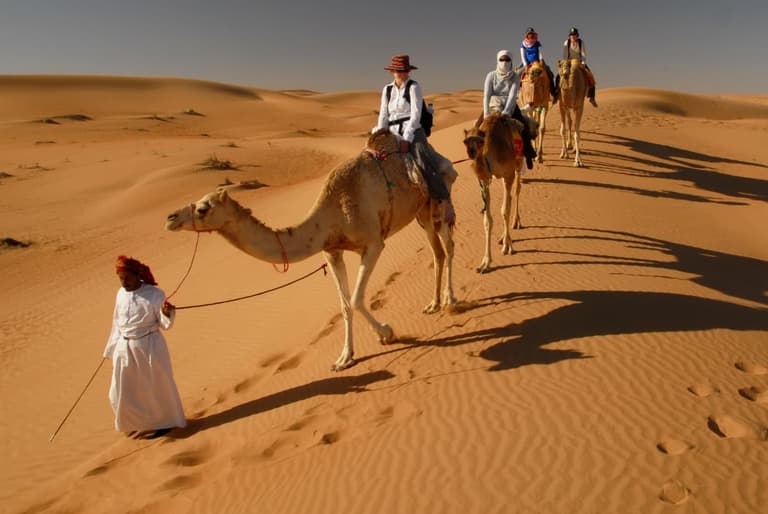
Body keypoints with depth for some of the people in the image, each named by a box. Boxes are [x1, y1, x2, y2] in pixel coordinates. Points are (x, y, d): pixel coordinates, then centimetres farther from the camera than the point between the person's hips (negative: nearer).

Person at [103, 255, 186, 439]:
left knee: (155, 387, 8)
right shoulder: (121, 294, 3)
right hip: (125, 348, 5)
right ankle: (139, 423, 33)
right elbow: (117, 322, 13)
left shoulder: (154, 294, -13)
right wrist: (111, 348, 17)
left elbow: (164, 324, -9)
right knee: (121, 393, 10)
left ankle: (163, 423, 29)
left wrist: (167, 313, -31)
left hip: (149, 346, -5)